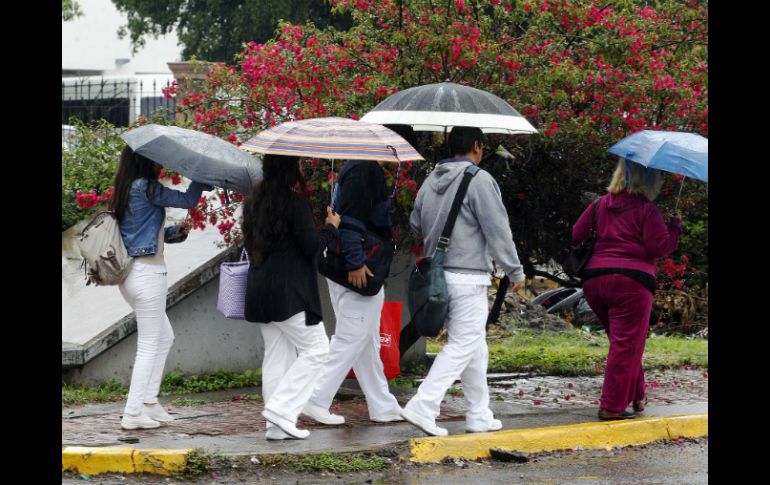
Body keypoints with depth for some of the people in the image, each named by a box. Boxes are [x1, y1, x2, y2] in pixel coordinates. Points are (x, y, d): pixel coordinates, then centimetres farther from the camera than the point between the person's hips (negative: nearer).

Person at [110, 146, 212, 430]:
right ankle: (133, 414, -2)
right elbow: (188, 200, -14)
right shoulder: (145, 188, -15)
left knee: (164, 338, 20)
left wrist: (174, 232, 3)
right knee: (149, 346, -3)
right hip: (147, 272, -10)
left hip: (131, 274, 10)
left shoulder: (127, 190, 14)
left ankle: (149, 401, 22)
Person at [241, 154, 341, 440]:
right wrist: (331, 227, 2)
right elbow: (311, 246, -14)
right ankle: (281, 410, -9)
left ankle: (277, 426, 10)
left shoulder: (254, 200, 10)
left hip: (260, 288, 8)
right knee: (316, 348, 0)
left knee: (276, 354, 11)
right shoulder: (295, 202, -14)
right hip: (289, 290, -8)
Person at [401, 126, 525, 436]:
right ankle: (423, 405, -13)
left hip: (437, 272, 8)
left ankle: (479, 416, 20)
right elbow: (498, 231, -11)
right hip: (467, 277, -8)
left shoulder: (430, 181, 11)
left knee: (475, 345, 16)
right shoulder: (479, 180, -11)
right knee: (463, 345, -4)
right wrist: (515, 271, -4)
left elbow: (416, 225, 19)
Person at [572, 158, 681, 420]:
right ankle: (612, 406, -3)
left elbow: (577, 235, 13)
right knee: (626, 345, -1)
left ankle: (636, 395, 28)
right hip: (632, 280, -7)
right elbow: (660, 246, -9)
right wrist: (675, 227, 7)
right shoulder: (646, 210, -5)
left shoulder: (601, 205, 12)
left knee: (623, 342, 21)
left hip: (594, 279, 7)